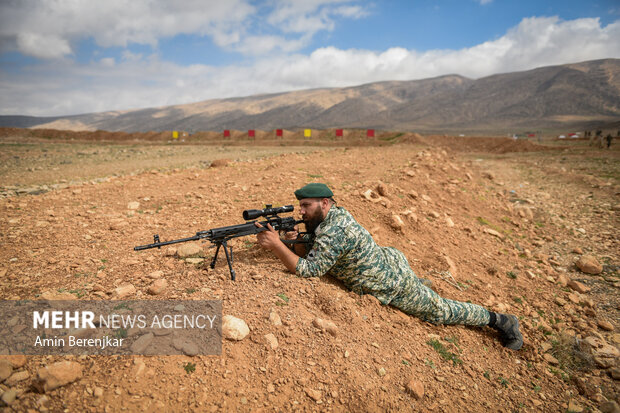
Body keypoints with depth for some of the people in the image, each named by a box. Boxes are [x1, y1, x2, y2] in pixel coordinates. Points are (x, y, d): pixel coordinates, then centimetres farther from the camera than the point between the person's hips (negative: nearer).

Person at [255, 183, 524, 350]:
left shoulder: (334, 232, -32)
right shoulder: (330, 215, -3)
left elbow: (307, 269, -31)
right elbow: (310, 249, 3)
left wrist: (276, 244, -33)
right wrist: (292, 240, -16)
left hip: (396, 284, -8)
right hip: (389, 259, 8)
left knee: (441, 311, 10)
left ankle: (500, 320, 27)